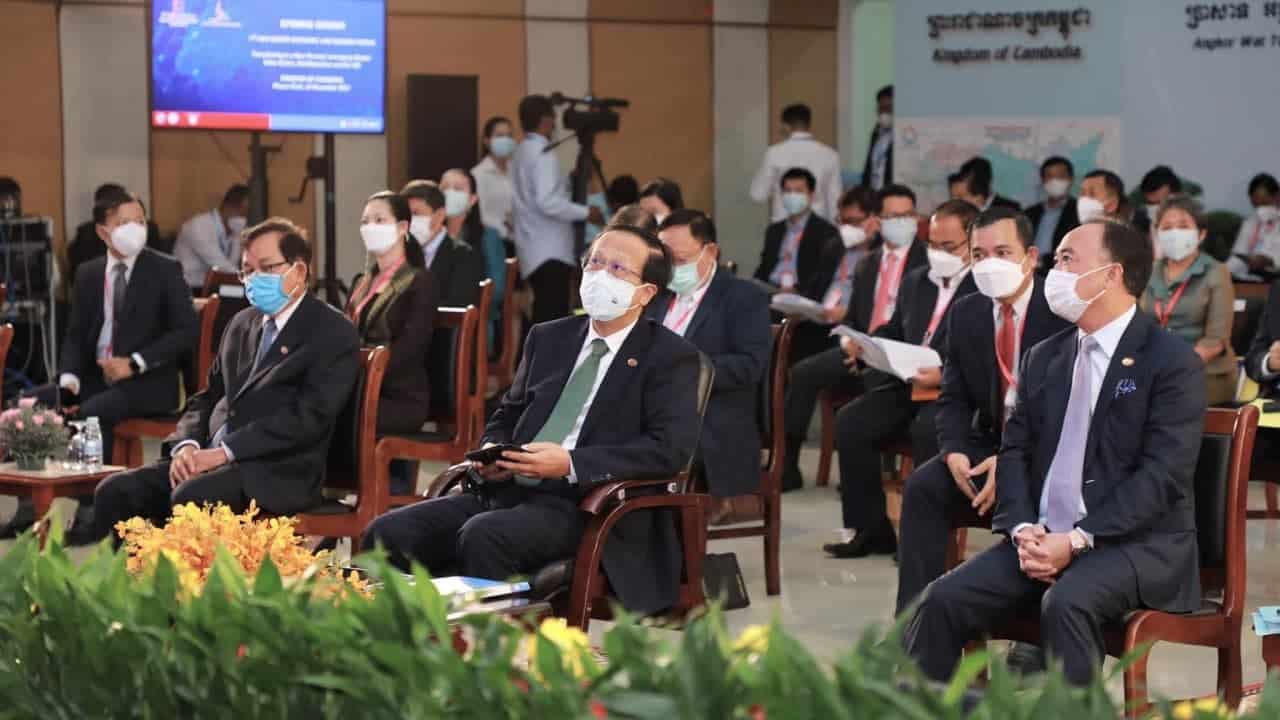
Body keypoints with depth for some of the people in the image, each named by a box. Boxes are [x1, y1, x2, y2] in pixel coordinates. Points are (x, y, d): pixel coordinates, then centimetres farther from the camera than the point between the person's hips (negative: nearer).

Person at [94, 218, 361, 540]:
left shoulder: (334, 333, -2)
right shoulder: (242, 324, 22)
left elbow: (308, 416, -13)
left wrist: (225, 452, -18)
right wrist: (187, 446, -1)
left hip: (278, 472, -7)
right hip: (212, 460, 7)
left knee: (190, 497, -34)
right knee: (114, 492, -13)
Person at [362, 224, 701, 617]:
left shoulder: (671, 356, 1)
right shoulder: (548, 338, 20)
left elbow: (671, 448, -12)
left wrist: (570, 463, -20)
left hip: (584, 504, -6)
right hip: (509, 490, 6)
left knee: (484, 535, -35)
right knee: (388, 533, -16)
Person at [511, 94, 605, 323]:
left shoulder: (522, 152, 15)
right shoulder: (542, 154, -14)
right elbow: (547, 202, -23)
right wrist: (586, 213, -13)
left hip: (536, 251, 10)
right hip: (549, 252, -10)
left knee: (545, 317, 11)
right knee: (552, 319, -13)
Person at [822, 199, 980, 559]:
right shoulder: (915, 281, 18)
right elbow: (894, 333, 26)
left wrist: (944, 375, -27)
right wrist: (863, 344, 5)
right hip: (906, 384, 7)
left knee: (927, 429, -36)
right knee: (850, 421, -16)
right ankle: (869, 529, -9)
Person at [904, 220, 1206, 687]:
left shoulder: (1173, 362, -6)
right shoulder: (1043, 358, 16)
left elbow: (1162, 475, -13)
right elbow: (1014, 451, 12)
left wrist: (1076, 541, -20)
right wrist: (1022, 529, -8)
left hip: (1138, 543, -6)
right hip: (1042, 537, 6)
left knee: (1066, 604, -36)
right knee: (943, 600, -15)